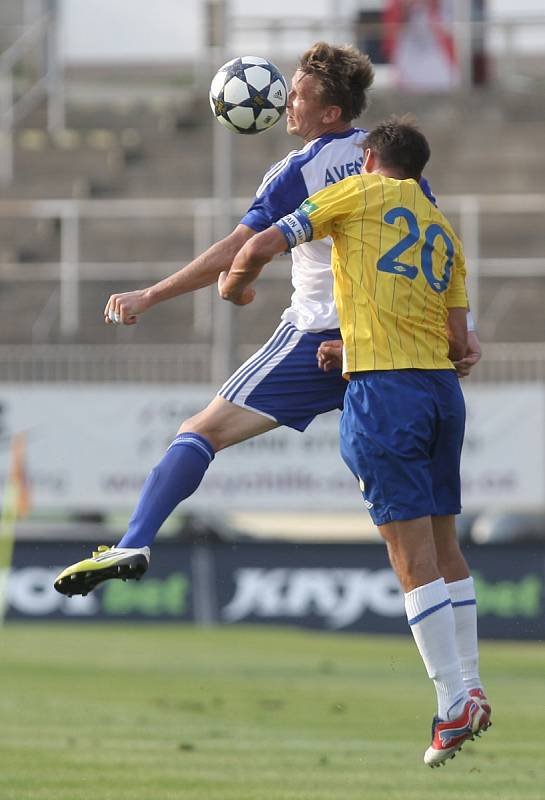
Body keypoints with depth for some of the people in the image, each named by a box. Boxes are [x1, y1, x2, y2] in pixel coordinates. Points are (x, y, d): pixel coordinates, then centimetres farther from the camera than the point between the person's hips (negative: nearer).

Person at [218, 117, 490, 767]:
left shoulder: (360, 193, 3)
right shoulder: (445, 233, 19)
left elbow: (264, 245, -1)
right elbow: (458, 341, 14)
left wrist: (235, 284, 22)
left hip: (383, 391, -6)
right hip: (442, 386, 6)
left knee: (413, 553, -8)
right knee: (444, 543, 15)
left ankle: (453, 704, -12)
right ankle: (470, 685, 16)